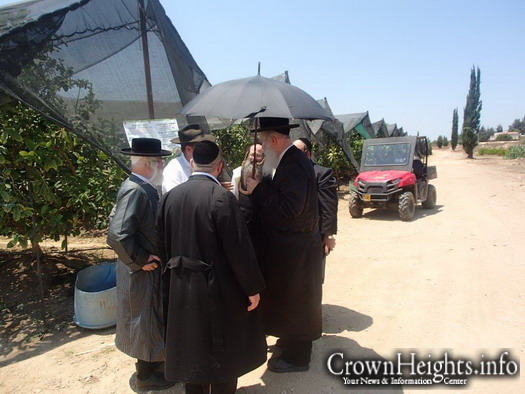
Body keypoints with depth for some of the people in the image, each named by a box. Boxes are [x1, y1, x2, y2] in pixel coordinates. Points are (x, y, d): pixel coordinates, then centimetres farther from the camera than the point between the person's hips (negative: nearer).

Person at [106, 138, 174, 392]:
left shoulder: (143, 188, 4)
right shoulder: (135, 191, -25)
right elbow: (117, 235, -33)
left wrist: (146, 257, 11)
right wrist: (140, 261, -21)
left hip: (151, 268, 9)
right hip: (143, 271, -9)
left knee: (152, 319, 24)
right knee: (145, 321, 8)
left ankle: (154, 361, 44)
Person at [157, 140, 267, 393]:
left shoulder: (169, 197, -1)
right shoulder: (221, 196, -20)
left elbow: (163, 248, 7)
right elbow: (239, 248, -19)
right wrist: (253, 287, -8)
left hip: (180, 289, 6)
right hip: (218, 288, -5)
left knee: (192, 349, 22)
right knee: (221, 350, 15)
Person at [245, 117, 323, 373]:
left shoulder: (293, 164, -24)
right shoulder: (291, 160, 7)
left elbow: (290, 207, -30)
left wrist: (258, 190, -21)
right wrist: (260, 188, -1)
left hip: (295, 249, -10)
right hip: (293, 244, 10)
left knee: (292, 299, 7)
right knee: (291, 298, 23)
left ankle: (296, 357, 26)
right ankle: (293, 342, 43)